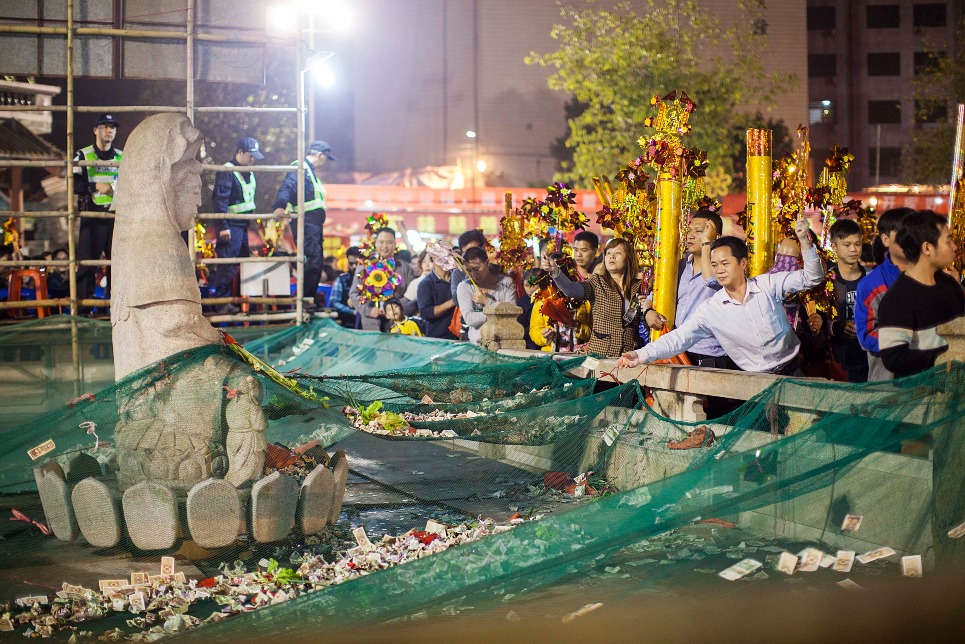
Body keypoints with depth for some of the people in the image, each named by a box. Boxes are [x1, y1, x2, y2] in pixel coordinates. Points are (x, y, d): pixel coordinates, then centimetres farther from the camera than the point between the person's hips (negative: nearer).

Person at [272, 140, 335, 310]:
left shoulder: (310, 171, 22)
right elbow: (287, 186, -27)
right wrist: (280, 205, -42)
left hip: (314, 225, 11)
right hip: (306, 224, -11)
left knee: (315, 264, 13)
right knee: (313, 262, -14)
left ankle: (312, 301, 21)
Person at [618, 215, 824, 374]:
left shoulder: (768, 286, -3)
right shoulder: (711, 309, -3)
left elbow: (811, 278, -2)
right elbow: (679, 338, -7)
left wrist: (804, 240, -17)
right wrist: (641, 355, -19)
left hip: (790, 371, -1)